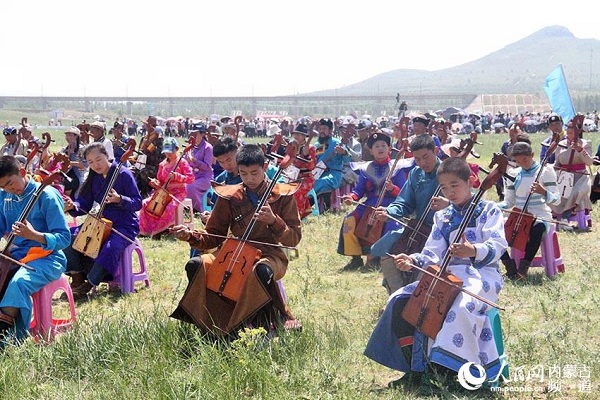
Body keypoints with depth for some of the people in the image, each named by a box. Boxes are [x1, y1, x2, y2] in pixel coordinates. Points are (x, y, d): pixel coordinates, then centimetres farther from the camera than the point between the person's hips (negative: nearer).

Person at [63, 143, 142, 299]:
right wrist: (73, 206, -15)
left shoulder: (123, 174, -10)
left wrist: (119, 199, -32)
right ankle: (77, 279, -1)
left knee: (110, 248, -36)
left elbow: (137, 203, -13)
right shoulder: (94, 178, 9)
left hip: (124, 226, -7)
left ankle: (87, 285, -21)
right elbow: (85, 204, 8)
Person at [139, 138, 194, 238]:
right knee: (145, 203, -12)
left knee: (170, 207, -36)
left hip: (178, 192, -6)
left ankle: (159, 230, -17)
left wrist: (176, 176, -24)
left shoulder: (182, 162, -6)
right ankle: (146, 229, -1)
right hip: (165, 192, 6)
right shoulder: (162, 164, 9)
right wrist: (156, 183, -7)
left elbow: (190, 178, -13)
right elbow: (160, 181, 17)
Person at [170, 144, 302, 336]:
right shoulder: (229, 198, 4)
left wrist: (274, 221, -23)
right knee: (195, 265, -24)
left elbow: (293, 239, -5)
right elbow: (213, 237, 9)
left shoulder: (283, 196, -1)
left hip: (269, 256, -3)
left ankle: (278, 319, -18)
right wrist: (191, 236, -12)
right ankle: (207, 326, -8)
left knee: (261, 270, -41)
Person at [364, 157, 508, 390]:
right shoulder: (442, 217, 20)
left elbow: (497, 246, -11)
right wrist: (413, 261, -11)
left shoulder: (488, 210, 5)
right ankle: (416, 369, -5)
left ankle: (450, 371, -29)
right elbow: (432, 255, 11)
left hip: (481, 274, -6)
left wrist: (473, 251, -32)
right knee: (400, 301, -13)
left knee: (460, 306, -40)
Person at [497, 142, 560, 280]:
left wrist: (543, 192, -33)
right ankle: (510, 267, -9)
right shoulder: (514, 174, 8)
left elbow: (556, 200, -12)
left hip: (540, 218, -4)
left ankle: (523, 267, -23)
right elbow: (509, 202, 12)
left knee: (537, 230, -40)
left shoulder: (545, 171, -4)